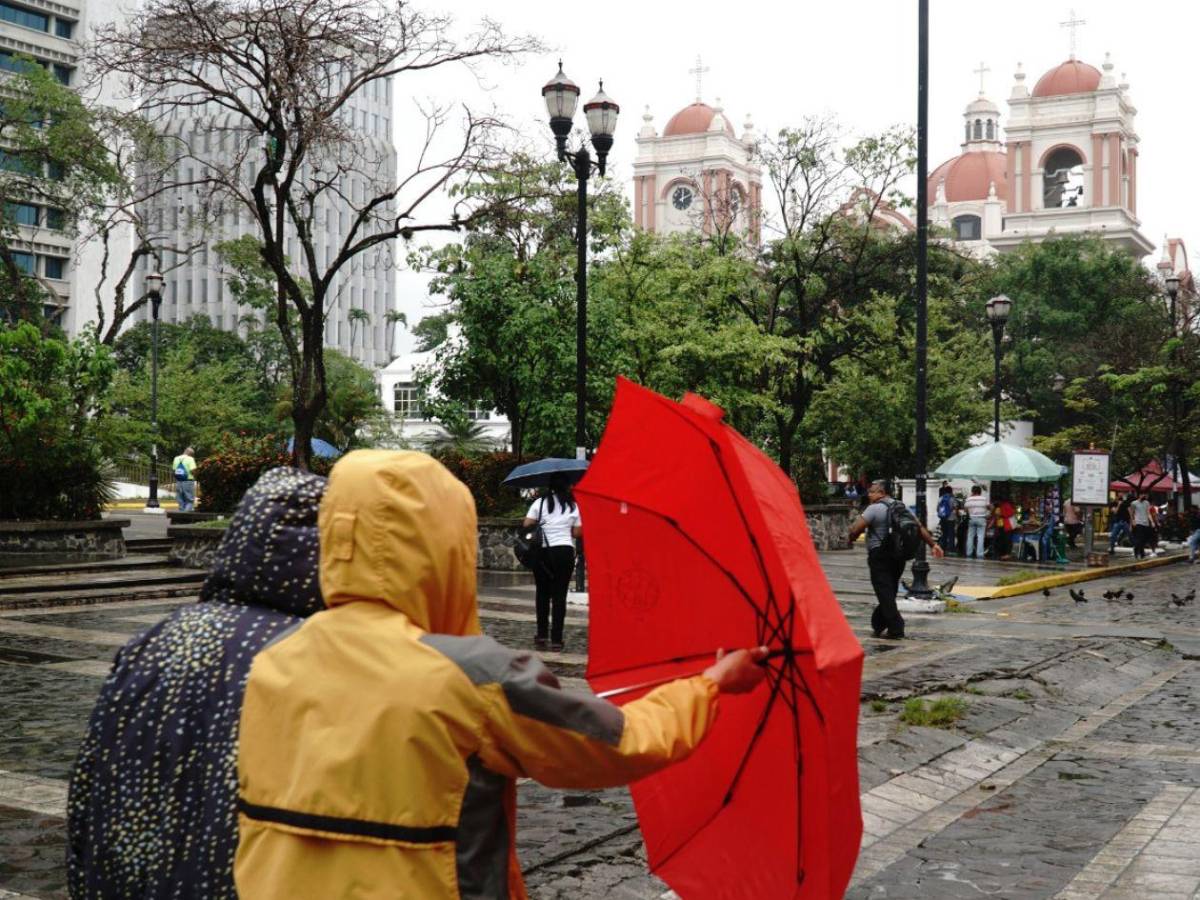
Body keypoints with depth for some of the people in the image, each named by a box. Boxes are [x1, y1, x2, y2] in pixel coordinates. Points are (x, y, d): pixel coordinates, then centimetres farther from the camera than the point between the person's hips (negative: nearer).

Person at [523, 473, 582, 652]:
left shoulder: (540, 502, 0)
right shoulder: (573, 506, 3)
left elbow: (526, 525, -6)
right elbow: (577, 533, 2)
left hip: (543, 552, 0)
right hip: (565, 552, 0)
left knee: (543, 593, 13)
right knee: (560, 595, 3)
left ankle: (542, 635, 11)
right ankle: (556, 640, 2)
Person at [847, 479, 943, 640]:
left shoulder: (874, 508, -11)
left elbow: (855, 529, -15)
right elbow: (920, 528, 11)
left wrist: (852, 538, 5)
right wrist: (933, 544, 15)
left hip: (880, 556, -8)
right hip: (899, 556, 8)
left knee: (885, 594, -5)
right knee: (890, 592, 14)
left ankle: (896, 629, -10)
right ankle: (878, 625, 24)